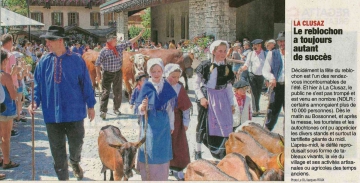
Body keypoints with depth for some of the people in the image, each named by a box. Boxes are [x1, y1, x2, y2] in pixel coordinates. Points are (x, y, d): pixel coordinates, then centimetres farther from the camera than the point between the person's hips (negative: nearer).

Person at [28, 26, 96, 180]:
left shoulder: (76, 60, -7)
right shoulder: (44, 62, 0)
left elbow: (86, 83, -1)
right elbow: (37, 84, 7)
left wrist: (90, 105, 2)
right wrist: (35, 102, -8)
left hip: (74, 112, -2)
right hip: (52, 114, 2)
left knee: (76, 144, 11)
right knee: (57, 150, 9)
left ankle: (74, 162, 45)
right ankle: (62, 177, 25)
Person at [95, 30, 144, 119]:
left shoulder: (120, 47, 2)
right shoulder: (104, 51, -10)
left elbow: (130, 42, 7)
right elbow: (97, 63, -6)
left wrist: (140, 35, 6)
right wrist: (98, 74, -9)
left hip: (118, 73, 5)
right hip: (107, 74, -5)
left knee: (118, 92, 12)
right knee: (106, 92, -6)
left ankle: (116, 109, 26)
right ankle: (103, 111, -6)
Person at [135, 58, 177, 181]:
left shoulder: (167, 87, -1)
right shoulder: (146, 87, -8)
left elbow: (171, 108, 5)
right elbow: (139, 109, -10)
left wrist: (171, 125, 9)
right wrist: (142, 106, -32)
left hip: (163, 124, 2)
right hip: (150, 124, -2)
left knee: (162, 151, 11)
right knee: (149, 152, 3)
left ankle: (161, 178, 26)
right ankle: (148, 177, 17)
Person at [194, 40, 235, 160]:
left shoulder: (227, 68, 7)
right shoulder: (205, 65, -4)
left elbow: (229, 87, 12)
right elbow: (196, 83, -1)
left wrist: (231, 103, 9)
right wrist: (201, 97, -11)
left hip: (222, 98, 3)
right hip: (206, 97, -3)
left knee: (225, 125, -1)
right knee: (203, 124, 5)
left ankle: (223, 152, 12)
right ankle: (198, 150, 21)